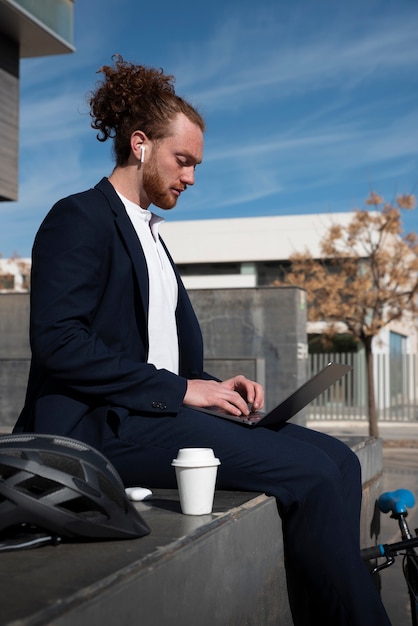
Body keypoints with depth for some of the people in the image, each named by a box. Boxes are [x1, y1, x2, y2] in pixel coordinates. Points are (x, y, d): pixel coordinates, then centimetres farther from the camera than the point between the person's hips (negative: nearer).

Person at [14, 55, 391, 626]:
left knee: (337, 459, -7)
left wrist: (213, 386, 3)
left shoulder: (147, 233, 25)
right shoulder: (78, 219, -3)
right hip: (102, 425, -9)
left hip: (154, 411, 9)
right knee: (310, 472, -22)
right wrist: (178, 388, -17)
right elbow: (58, 340, -17)